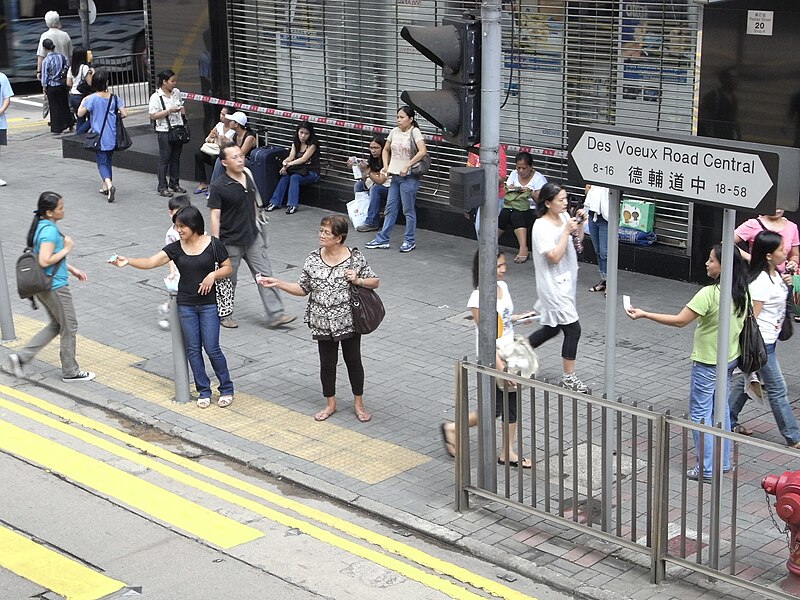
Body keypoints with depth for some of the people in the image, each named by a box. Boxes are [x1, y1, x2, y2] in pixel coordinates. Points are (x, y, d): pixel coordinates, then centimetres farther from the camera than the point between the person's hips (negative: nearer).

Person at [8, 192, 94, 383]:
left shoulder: (42, 226, 9)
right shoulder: (50, 231, -22)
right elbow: (45, 261, -30)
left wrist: (72, 270, 19)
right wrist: (66, 249, -18)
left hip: (44, 287, 10)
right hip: (55, 287, -10)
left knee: (56, 325, 21)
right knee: (69, 328, 5)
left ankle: (21, 356, 15)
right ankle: (70, 372, 17)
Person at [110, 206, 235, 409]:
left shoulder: (212, 244, -7)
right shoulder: (175, 248, -1)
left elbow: (228, 268, 2)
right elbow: (150, 262, -11)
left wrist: (213, 274, -17)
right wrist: (127, 261, -26)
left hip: (208, 304, -3)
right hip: (186, 305, 3)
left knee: (211, 348, -3)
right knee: (193, 349, 6)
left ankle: (226, 389, 13)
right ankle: (203, 391, 18)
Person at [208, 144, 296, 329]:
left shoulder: (249, 178, 3)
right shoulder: (219, 187, -16)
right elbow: (215, 216, -16)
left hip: (253, 237, 6)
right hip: (230, 242, -6)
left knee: (265, 274, 2)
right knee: (228, 280, 9)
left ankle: (275, 314, 5)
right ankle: (225, 315, 28)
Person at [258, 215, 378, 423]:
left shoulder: (355, 258, -10)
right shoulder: (313, 260, -2)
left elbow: (375, 282, 0)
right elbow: (303, 289, 5)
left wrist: (358, 280, -18)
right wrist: (277, 284, -4)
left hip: (349, 322, -2)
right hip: (323, 324, 2)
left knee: (353, 360, 10)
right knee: (327, 363, 12)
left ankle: (358, 404, 27)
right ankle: (330, 404, 30)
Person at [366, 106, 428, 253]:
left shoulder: (414, 132, -11)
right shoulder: (395, 131, 7)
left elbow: (422, 151, -24)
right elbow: (386, 150, 21)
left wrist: (407, 166, -24)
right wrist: (386, 166, 6)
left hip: (409, 177, -7)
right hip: (395, 176, 7)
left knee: (408, 210, 2)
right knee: (390, 209, 11)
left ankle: (409, 241, 12)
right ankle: (382, 239, 17)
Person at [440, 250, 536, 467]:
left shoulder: (503, 286, 1)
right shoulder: (479, 298, -23)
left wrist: (516, 318, 1)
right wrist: (500, 367, -26)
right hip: (492, 360, -7)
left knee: (512, 403, 12)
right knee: (494, 409, 2)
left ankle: (507, 453, 26)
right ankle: (452, 429, 23)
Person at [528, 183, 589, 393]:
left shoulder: (564, 217, 3)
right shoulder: (541, 226, -19)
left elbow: (578, 240, 17)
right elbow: (554, 257, -24)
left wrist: (579, 224, -1)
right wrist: (566, 232, -23)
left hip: (566, 282, 9)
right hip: (553, 286, -9)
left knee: (552, 328, 19)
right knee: (573, 329, -7)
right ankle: (569, 377, 4)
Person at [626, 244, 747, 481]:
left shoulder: (710, 293, -26)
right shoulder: (741, 291, -1)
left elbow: (680, 321, -26)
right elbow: (742, 322, 10)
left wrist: (644, 314, -23)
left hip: (708, 363, -8)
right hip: (730, 359, 8)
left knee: (700, 413, 3)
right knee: (721, 410, 19)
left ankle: (706, 469, 6)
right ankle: (723, 462, 28)